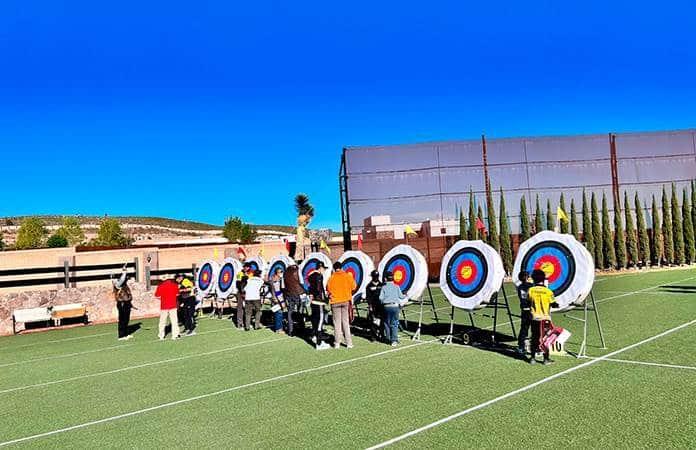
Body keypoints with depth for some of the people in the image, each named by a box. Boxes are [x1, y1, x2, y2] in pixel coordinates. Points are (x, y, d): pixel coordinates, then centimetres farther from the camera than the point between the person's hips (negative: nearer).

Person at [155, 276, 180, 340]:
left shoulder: (160, 286, -1)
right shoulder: (175, 285, -1)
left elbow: (156, 295, 5)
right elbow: (177, 294, 9)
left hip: (163, 307, 1)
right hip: (173, 306, -1)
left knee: (162, 321, 11)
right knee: (174, 321, 2)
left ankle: (161, 336, 12)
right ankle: (175, 336, -3)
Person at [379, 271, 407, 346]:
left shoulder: (384, 287, 2)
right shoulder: (396, 287, 5)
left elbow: (381, 298, -4)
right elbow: (401, 296, 7)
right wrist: (405, 296, 28)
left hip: (387, 306, 0)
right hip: (395, 306, 0)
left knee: (387, 323, 14)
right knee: (394, 324, 3)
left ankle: (388, 338, 18)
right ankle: (394, 340, -4)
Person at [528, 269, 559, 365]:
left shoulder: (531, 290, -5)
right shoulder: (548, 291, -11)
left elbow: (529, 303, 3)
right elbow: (553, 304, -3)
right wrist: (557, 305, 18)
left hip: (534, 318, 2)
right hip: (545, 318, -2)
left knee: (534, 338, 11)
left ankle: (533, 358, 15)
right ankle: (546, 359, 11)